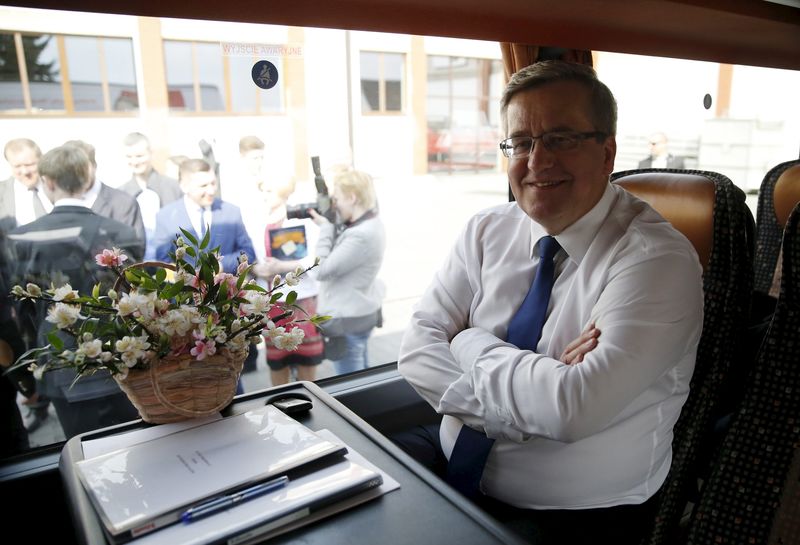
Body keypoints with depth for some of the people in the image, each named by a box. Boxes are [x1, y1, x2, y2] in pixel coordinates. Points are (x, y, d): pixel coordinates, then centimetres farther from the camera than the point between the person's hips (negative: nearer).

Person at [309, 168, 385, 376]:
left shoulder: (361, 235, -27)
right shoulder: (367, 224, 4)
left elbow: (322, 270, -22)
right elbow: (338, 255, 8)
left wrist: (325, 227, -15)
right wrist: (328, 225, -4)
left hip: (347, 321, -10)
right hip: (360, 313, 10)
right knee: (360, 379, 24)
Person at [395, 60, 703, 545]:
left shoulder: (657, 259, -17)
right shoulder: (488, 232, 0)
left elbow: (572, 409, -27)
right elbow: (419, 347, -7)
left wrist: (471, 345, -13)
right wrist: (538, 385, -20)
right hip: (451, 458, 5)